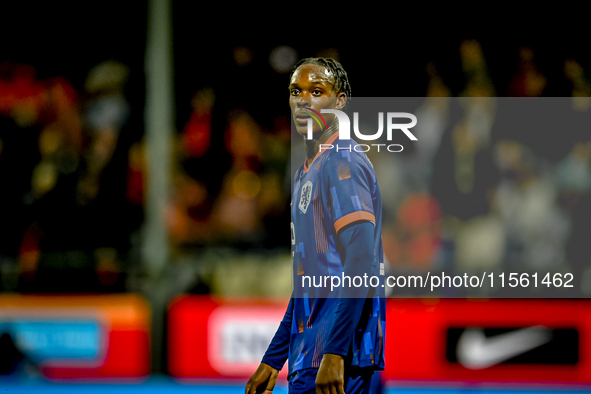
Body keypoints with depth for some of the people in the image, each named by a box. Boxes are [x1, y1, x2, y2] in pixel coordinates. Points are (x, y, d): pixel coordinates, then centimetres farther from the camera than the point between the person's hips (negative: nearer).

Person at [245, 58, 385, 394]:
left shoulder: (343, 164, -10)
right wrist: (273, 360, 23)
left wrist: (335, 353, -25)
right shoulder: (307, 173, 22)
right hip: (309, 356, 10)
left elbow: (361, 264, -20)